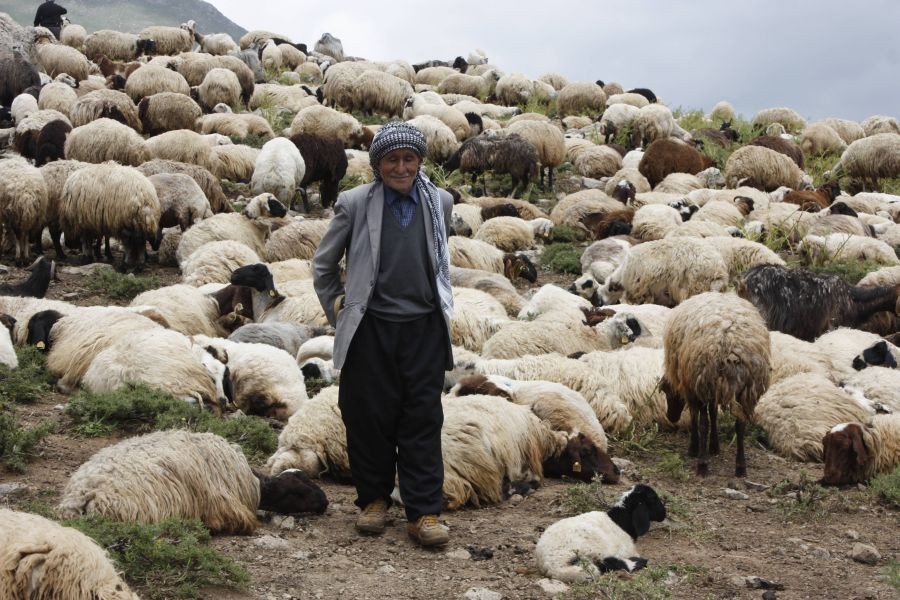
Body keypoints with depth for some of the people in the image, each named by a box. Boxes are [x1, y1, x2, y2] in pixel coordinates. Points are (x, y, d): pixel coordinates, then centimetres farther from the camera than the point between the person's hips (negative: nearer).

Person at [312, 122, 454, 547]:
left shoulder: (439, 202, 6)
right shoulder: (355, 204, -1)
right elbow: (322, 265, 10)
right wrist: (336, 310, 7)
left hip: (424, 327, 1)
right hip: (372, 329, -1)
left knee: (423, 420, 1)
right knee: (369, 417, 5)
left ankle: (424, 512, 6)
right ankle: (374, 500, 23)